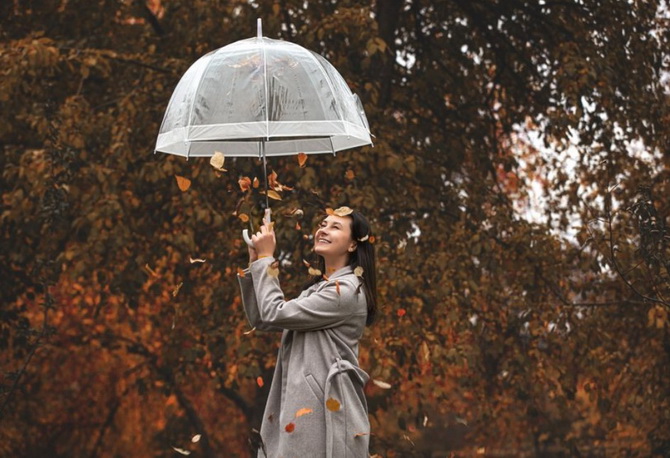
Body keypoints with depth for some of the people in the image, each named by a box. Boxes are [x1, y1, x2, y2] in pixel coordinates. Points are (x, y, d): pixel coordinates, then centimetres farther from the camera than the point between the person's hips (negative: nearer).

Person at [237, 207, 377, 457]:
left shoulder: (346, 290, -12)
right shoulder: (318, 288, 19)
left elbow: (275, 314, -14)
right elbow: (260, 319, 16)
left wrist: (267, 258, -5)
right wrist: (255, 262, 8)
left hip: (325, 406, -9)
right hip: (305, 401, 9)